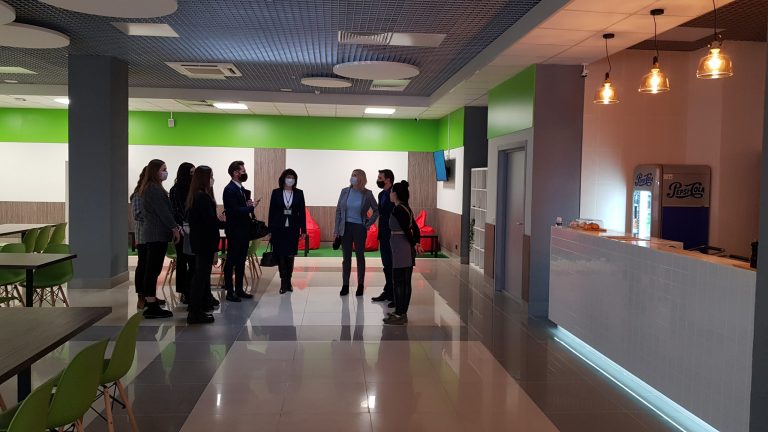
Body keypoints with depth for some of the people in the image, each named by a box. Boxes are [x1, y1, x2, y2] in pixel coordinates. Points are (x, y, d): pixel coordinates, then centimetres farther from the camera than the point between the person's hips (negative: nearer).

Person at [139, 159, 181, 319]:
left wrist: (174, 226, 11)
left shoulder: (149, 188, 17)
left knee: (152, 269, 15)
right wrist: (174, 228, -12)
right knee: (154, 269, -9)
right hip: (158, 233, -10)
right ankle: (152, 307, -7)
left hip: (152, 232, 10)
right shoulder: (155, 189, -14)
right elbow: (163, 211, -18)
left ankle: (150, 299, 24)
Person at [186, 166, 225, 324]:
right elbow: (211, 222, -20)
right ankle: (195, 312, 0)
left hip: (197, 240, 10)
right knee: (202, 274, -4)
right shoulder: (204, 197, -19)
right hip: (205, 242, -10)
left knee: (201, 272, 21)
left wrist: (217, 220, 10)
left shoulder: (194, 196, 10)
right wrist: (223, 223, -4)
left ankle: (201, 303, 35)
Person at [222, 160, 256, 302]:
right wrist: (250, 207, -12)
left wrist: (249, 205, -6)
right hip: (234, 231, -9)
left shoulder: (242, 189, 13)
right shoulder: (229, 189, -15)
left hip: (243, 230, 9)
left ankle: (239, 289, 21)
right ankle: (230, 291, 7)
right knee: (231, 261, 0)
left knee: (241, 261, 13)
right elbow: (234, 210, -23)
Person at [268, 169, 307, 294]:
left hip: (293, 229, 1)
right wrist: (270, 230, -2)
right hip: (279, 229, -1)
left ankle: (287, 281, 17)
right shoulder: (276, 193, 1)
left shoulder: (299, 193, 4)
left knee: (290, 256, 5)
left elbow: (302, 212, 4)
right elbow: (271, 212, 2)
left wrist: (303, 230, 1)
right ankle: (284, 283, 5)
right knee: (281, 255, -1)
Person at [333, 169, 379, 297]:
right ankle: (345, 285, 12)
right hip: (346, 227, 2)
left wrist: (369, 223, -2)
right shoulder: (345, 191, 0)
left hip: (360, 228, -2)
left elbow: (376, 210, 5)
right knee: (346, 257, 5)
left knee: (360, 256, 7)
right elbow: (338, 210, 4)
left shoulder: (367, 194, -5)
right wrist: (336, 229, 0)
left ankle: (360, 285, 16)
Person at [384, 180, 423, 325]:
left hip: (401, 250, -9)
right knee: (405, 282, 12)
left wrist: (414, 245, -4)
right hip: (408, 249, 9)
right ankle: (403, 313, 19)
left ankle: (399, 315, 2)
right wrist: (417, 243, 4)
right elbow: (415, 228, 12)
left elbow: (406, 230, -16)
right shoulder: (407, 208, 13)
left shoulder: (397, 210, -15)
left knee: (398, 283, -3)